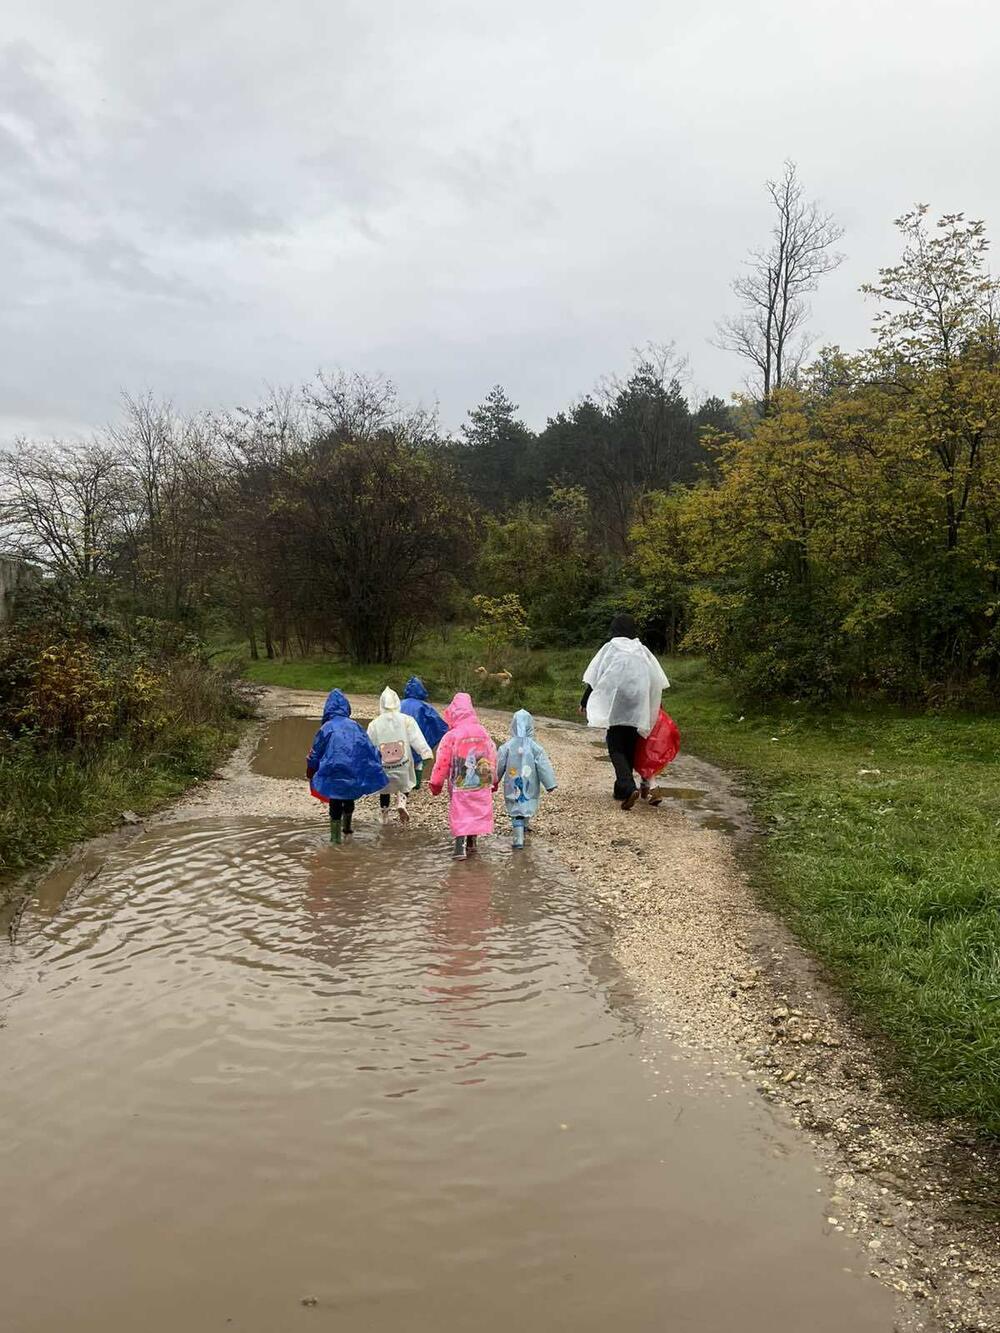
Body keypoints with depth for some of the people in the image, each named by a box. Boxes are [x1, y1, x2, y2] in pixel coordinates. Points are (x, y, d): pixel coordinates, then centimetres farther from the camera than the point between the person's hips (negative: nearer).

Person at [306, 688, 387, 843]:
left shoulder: (326, 728, -6)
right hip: (355, 773, 3)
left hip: (333, 774, -3)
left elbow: (315, 753, 0)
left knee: (335, 807, 8)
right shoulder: (355, 726, 1)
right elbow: (370, 748, 2)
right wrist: (377, 769, 11)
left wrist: (310, 774, 14)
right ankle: (347, 830, 42)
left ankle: (335, 838, 9)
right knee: (349, 802, 25)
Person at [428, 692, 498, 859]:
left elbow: (442, 762, -8)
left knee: (459, 814, 1)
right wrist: (493, 780, 22)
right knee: (477, 811, 17)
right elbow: (492, 757, 10)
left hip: (459, 785, -4)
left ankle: (460, 847, -8)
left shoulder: (451, 736, -13)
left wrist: (436, 783, 4)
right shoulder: (484, 733, 1)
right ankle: (471, 842, 28)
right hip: (481, 783, 4)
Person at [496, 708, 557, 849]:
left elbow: (499, 766, 1)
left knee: (516, 811, 2)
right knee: (527, 806, 23)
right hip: (530, 787, 1)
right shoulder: (535, 746, -10)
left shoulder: (507, 746, -8)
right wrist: (550, 784, -2)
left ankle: (518, 838, -11)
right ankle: (524, 826, 42)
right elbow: (544, 766, -9)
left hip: (512, 786, 0)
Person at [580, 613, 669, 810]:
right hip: (637, 707, 4)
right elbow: (658, 680, 9)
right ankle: (621, 790, 22)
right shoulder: (642, 650, 9)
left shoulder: (610, 648, -1)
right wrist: (651, 708, 19)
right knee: (629, 748, 15)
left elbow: (594, 678, -2)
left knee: (616, 748, 0)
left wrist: (584, 701, 5)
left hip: (615, 705, -3)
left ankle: (629, 787, -21)